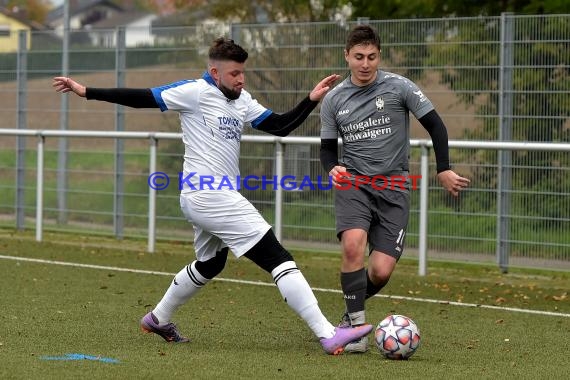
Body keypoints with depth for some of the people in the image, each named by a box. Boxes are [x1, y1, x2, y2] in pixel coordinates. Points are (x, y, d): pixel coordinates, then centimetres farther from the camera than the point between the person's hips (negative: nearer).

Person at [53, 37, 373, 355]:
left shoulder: (242, 101, 14)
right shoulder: (196, 92, -10)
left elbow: (280, 126, 11)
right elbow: (142, 98, -8)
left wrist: (312, 99, -1)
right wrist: (86, 92, -10)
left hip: (207, 198, 10)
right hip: (212, 196, -10)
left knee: (210, 264, 32)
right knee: (278, 258, -14)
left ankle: (158, 319, 47)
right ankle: (329, 335, -19)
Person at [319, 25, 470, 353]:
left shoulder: (398, 87, -4)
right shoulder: (334, 99, 4)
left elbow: (435, 124, 2)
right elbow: (328, 147, 13)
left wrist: (444, 170, -3)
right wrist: (332, 168, -10)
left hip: (394, 185, -1)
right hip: (353, 182, 1)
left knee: (381, 271, -10)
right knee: (353, 245, -28)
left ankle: (351, 309, 23)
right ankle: (356, 324, -17)